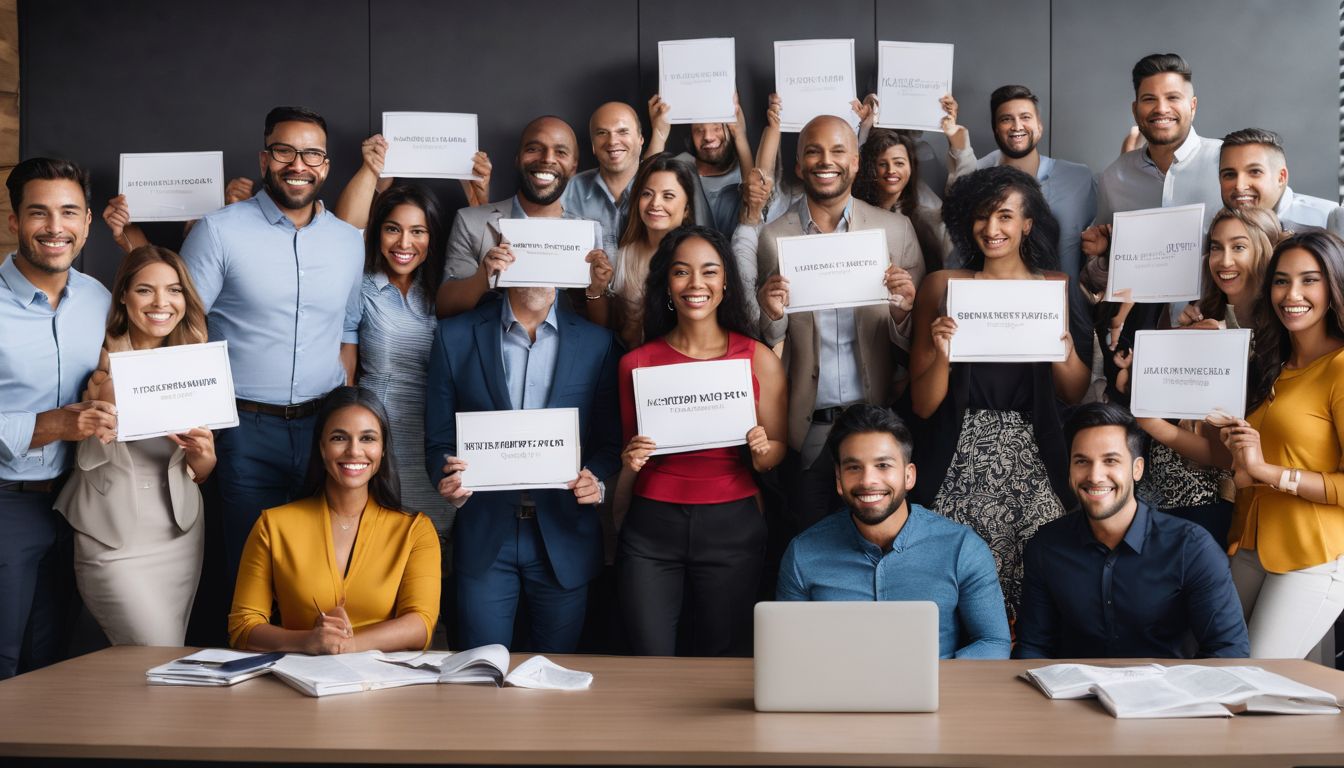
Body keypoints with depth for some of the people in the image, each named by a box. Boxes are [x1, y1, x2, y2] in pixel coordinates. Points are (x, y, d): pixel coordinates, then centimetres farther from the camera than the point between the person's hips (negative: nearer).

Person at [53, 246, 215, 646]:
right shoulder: (101, 359, -5)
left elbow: (201, 474, 10)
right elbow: (89, 458, -11)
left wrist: (203, 455, -12)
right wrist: (106, 390, -22)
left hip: (180, 533, 4)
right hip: (114, 540, -4)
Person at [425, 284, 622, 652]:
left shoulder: (597, 341, 1)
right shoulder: (455, 336, 0)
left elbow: (611, 440, 4)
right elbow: (439, 441, 3)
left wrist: (596, 480, -16)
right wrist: (446, 479, -17)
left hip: (564, 536, 1)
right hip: (484, 536, 0)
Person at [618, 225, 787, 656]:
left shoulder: (760, 360, 0)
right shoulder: (636, 363, 2)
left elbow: (777, 452, 8)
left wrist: (762, 450, -13)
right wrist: (630, 461, -8)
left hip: (732, 528, 0)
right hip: (651, 527, 0)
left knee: (723, 665, 10)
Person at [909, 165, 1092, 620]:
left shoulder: (1055, 287, 10)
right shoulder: (942, 286, 5)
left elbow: (1076, 394, 10)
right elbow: (922, 405, 4)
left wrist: (1065, 348, -8)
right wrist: (943, 354, -14)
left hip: (1033, 462, 1)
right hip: (959, 464, -1)